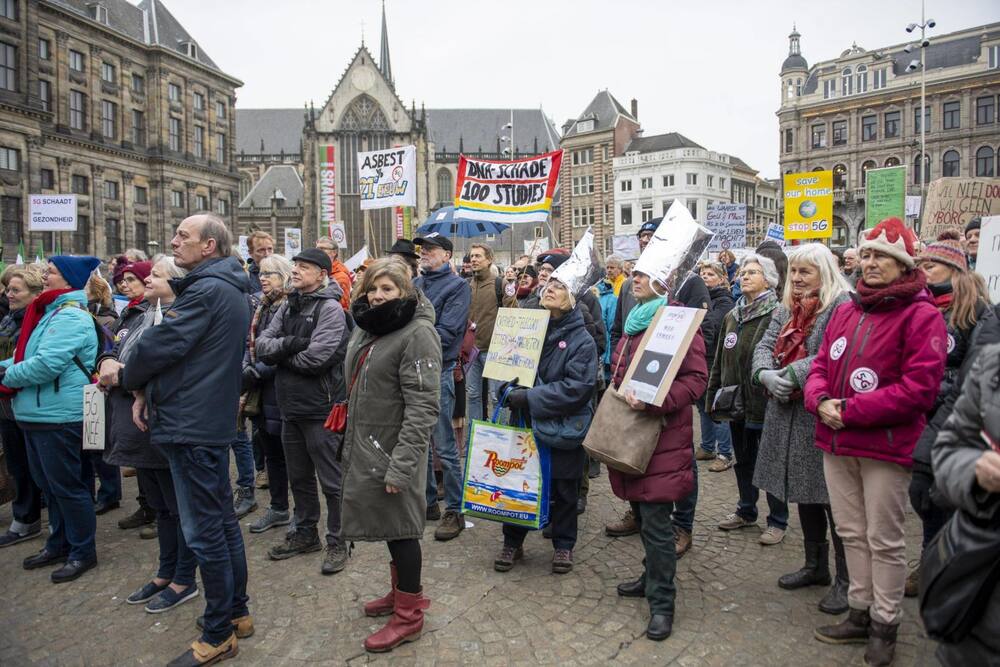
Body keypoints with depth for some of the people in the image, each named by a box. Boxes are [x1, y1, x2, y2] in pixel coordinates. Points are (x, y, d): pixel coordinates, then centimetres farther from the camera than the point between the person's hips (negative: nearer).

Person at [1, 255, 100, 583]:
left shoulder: (70, 317, -17)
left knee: (66, 485, 0)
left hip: (58, 417, -10)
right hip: (37, 414, 10)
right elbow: (27, 357, 20)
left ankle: (83, 552, 12)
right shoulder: (51, 312, 16)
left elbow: (46, 364, -25)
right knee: (48, 484, 18)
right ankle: (59, 543, 32)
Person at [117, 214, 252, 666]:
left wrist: (127, 378, 2)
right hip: (212, 420, 10)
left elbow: (161, 344, -18)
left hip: (192, 426, -10)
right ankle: (237, 612, 30)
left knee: (204, 531, 0)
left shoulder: (206, 290, -17)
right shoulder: (228, 289, 14)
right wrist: (149, 389, 4)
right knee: (222, 521, 17)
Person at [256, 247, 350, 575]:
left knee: (331, 480, 4)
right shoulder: (287, 306, 10)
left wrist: (280, 353, -7)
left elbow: (316, 358, -23)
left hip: (320, 409, -7)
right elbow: (262, 345, 1)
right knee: (299, 476, 19)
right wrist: (290, 344, -17)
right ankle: (305, 533, 35)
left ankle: (337, 541, 17)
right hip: (290, 406, 8)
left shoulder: (330, 308, -13)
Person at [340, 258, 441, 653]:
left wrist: (401, 463, -25)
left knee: (400, 525, 3)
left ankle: (408, 614, 19)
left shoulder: (418, 332, -17)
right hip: (365, 447, 8)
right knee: (386, 521, 19)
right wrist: (351, 444, 18)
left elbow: (423, 406, -22)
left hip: (394, 450, -8)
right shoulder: (366, 328, 10)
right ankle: (401, 591, 37)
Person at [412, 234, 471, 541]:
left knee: (445, 446, -1)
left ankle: (454, 511, 10)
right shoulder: (415, 284, 14)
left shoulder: (458, 286, -5)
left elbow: (447, 332, -15)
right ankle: (427, 502, 27)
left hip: (438, 371, -6)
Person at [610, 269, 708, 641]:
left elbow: (697, 378, -16)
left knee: (655, 520, -4)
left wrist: (653, 402, -25)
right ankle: (653, 576, 34)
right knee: (641, 511, 17)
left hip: (661, 436, -8)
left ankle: (661, 603, 9)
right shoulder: (635, 320, 16)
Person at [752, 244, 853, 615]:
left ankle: (846, 578, 14)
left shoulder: (842, 305, -11)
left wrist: (791, 375, -21)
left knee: (832, 497, -1)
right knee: (804, 492, 18)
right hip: (789, 415, 8)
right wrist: (767, 375, -13)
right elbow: (765, 346, 7)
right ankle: (816, 566, 33)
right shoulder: (787, 309, 14)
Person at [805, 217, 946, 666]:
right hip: (836, 443, 6)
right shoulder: (845, 312, 11)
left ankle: (884, 625, 23)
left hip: (885, 445, -6)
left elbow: (918, 387, -17)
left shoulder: (921, 316, -9)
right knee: (851, 533, 16)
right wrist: (821, 400, -9)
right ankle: (860, 613, 32)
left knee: (884, 540, 6)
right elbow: (821, 366, 12)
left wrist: (851, 410, -19)